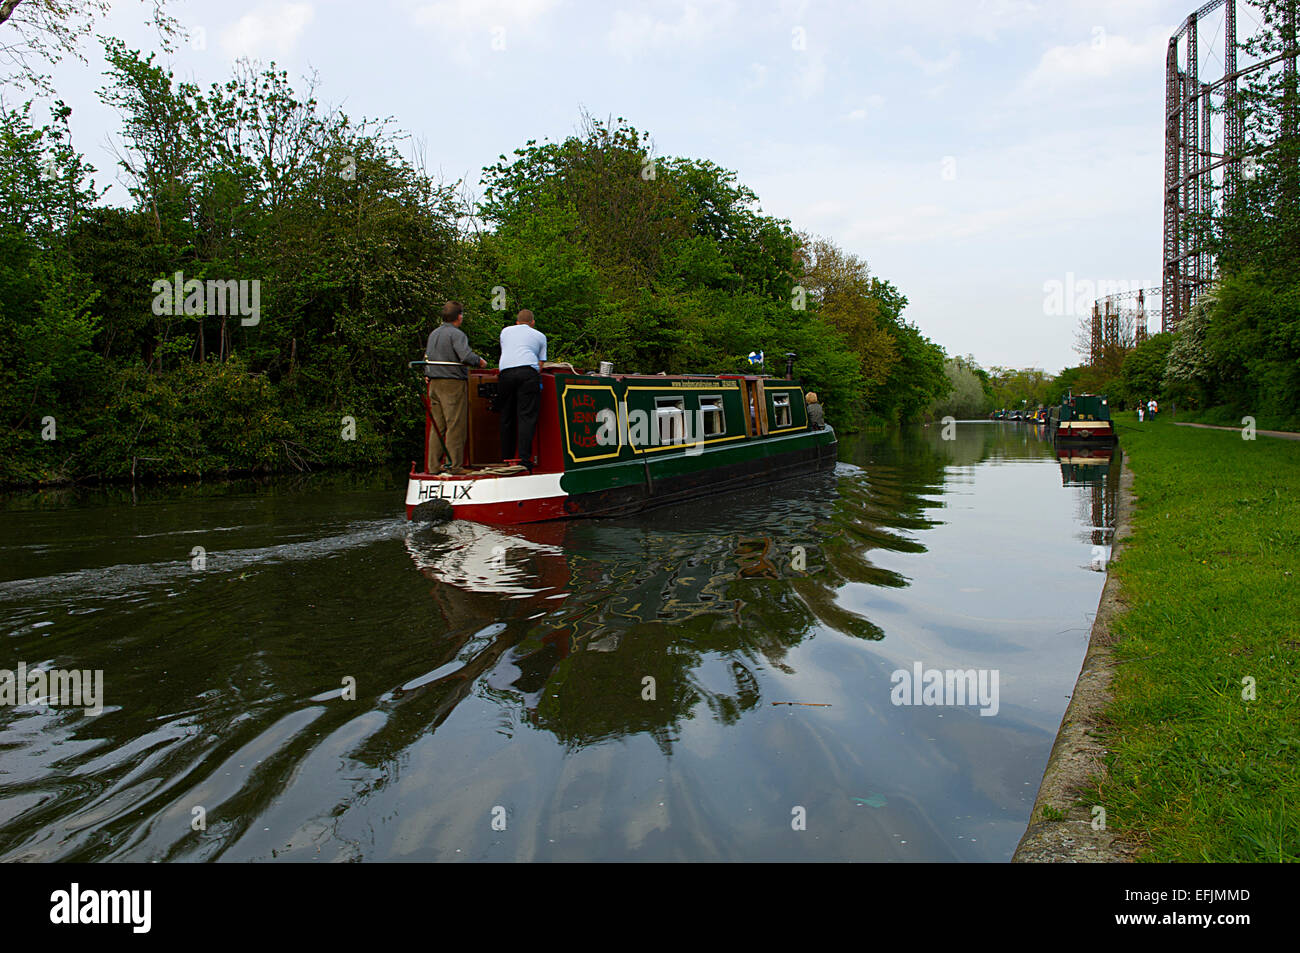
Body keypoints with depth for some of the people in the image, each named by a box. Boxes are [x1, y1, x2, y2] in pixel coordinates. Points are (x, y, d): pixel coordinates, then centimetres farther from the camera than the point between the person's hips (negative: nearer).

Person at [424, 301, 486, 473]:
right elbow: (466, 356, -23)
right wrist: (480, 361, -6)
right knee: (455, 425, -4)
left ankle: (433, 465, 11)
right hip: (453, 382, -8)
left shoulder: (433, 334, 15)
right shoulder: (456, 334, -11)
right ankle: (454, 464, -4)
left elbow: (426, 357, 20)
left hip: (434, 383, 8)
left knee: (437, 427, 10)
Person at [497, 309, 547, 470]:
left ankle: (506, 458, 9)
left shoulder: (505, 331, 29)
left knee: (507, 417, 9)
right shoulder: (540, 336, 21)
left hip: (506, 373, 2)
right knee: (527, 416, -8)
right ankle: (524, 459, -18)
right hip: (528, 373, -2)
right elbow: (540, 364, 16)